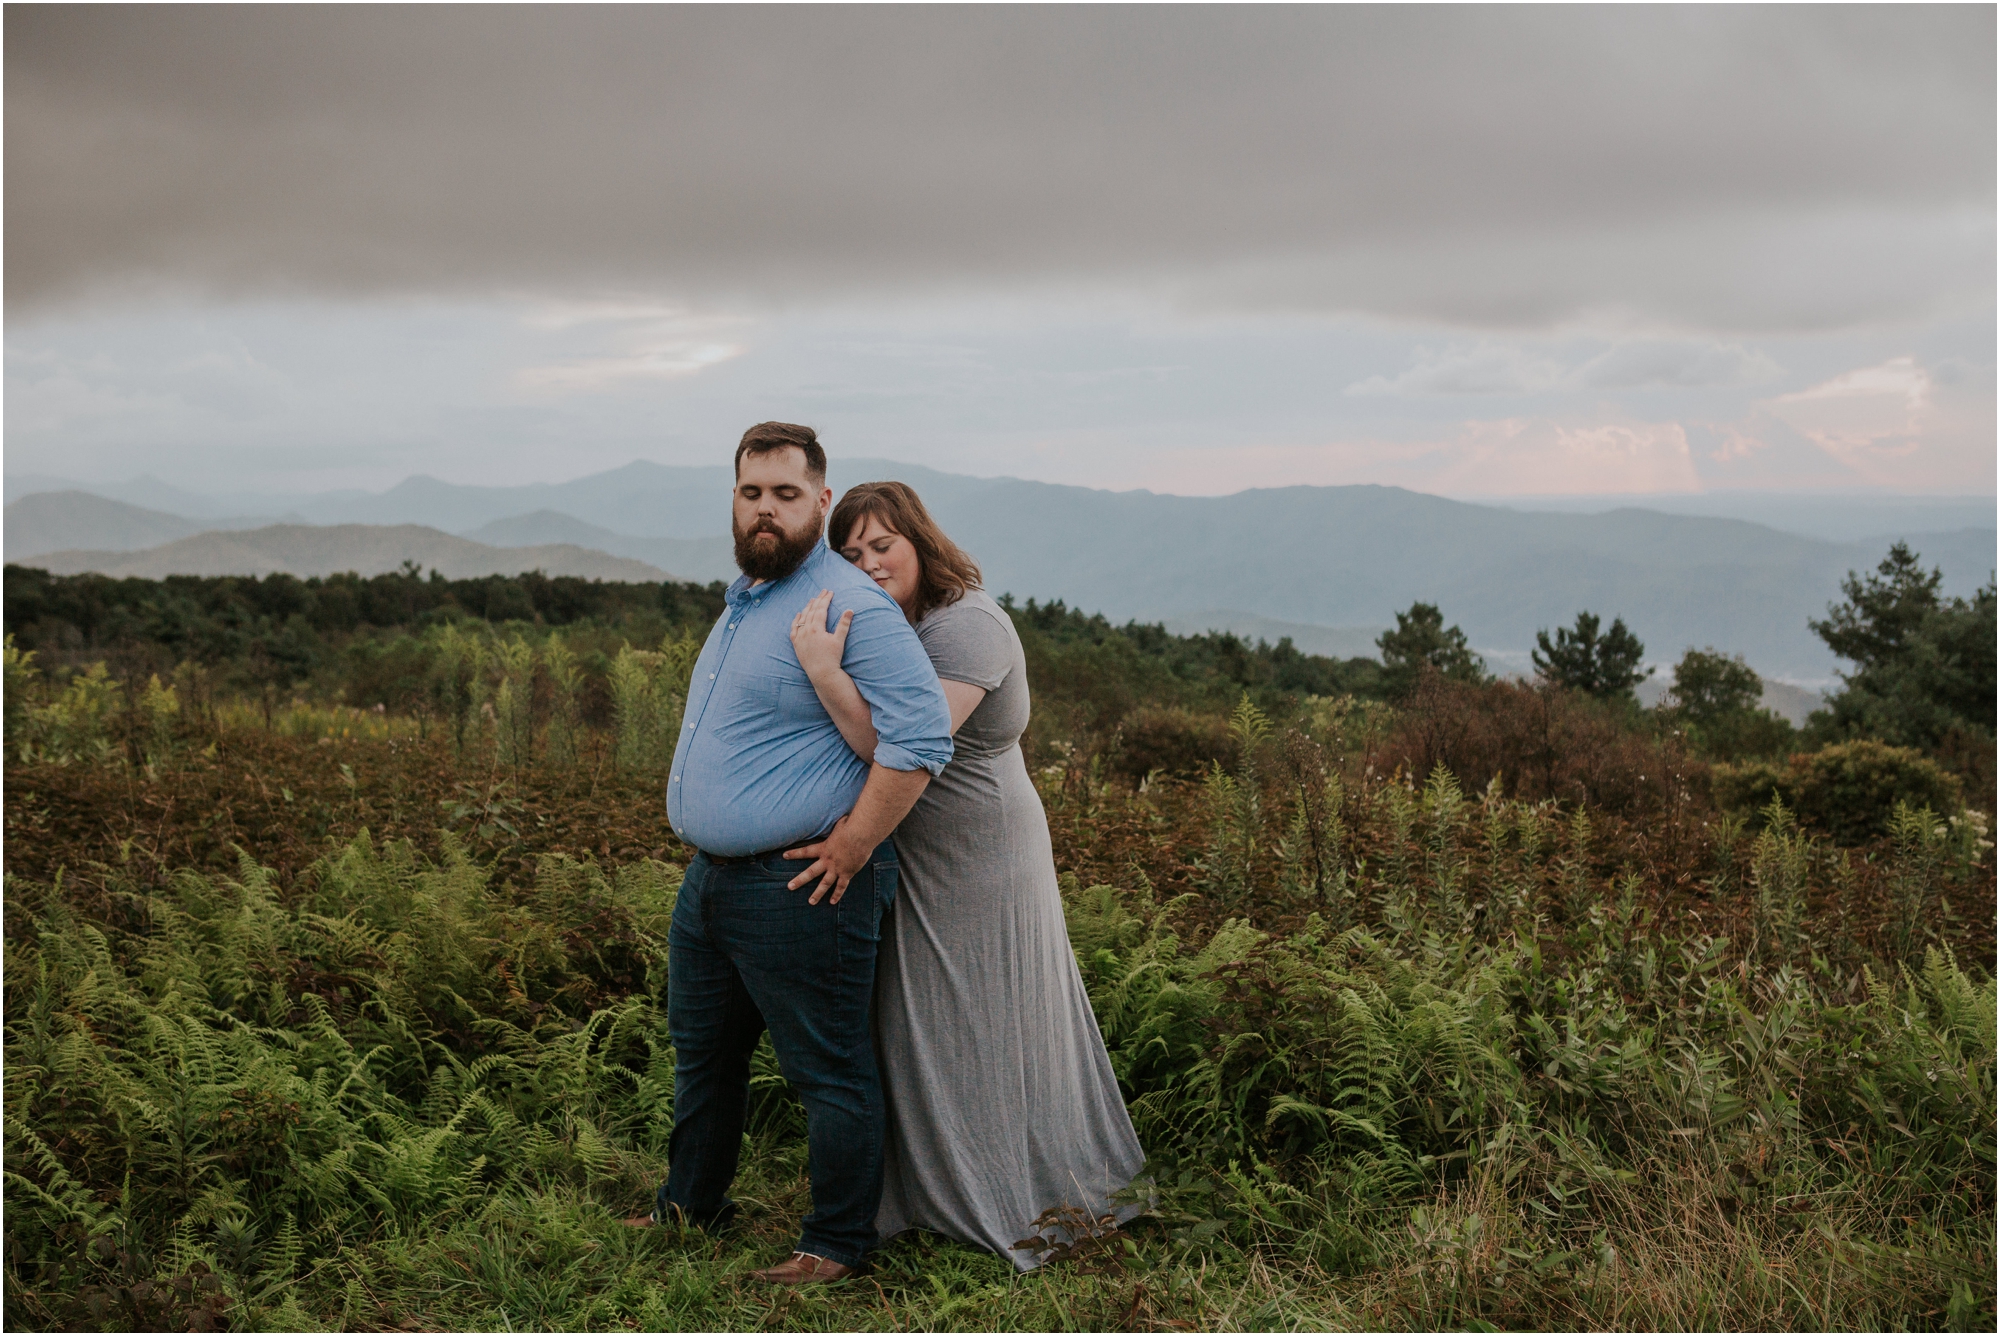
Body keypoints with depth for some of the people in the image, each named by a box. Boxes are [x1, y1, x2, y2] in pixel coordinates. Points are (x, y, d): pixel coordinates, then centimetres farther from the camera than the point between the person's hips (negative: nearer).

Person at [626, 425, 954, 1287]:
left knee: (828, 1072, 3)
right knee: (701, 1051, 22)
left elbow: (922, 736, -25)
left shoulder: (850, 608, -17)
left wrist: (851, 848, -22)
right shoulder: (742, 600, 14)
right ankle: (689, 1206, 40)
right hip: (710, 879, 10)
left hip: (798, 888, -10)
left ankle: (837, 1243, 16)